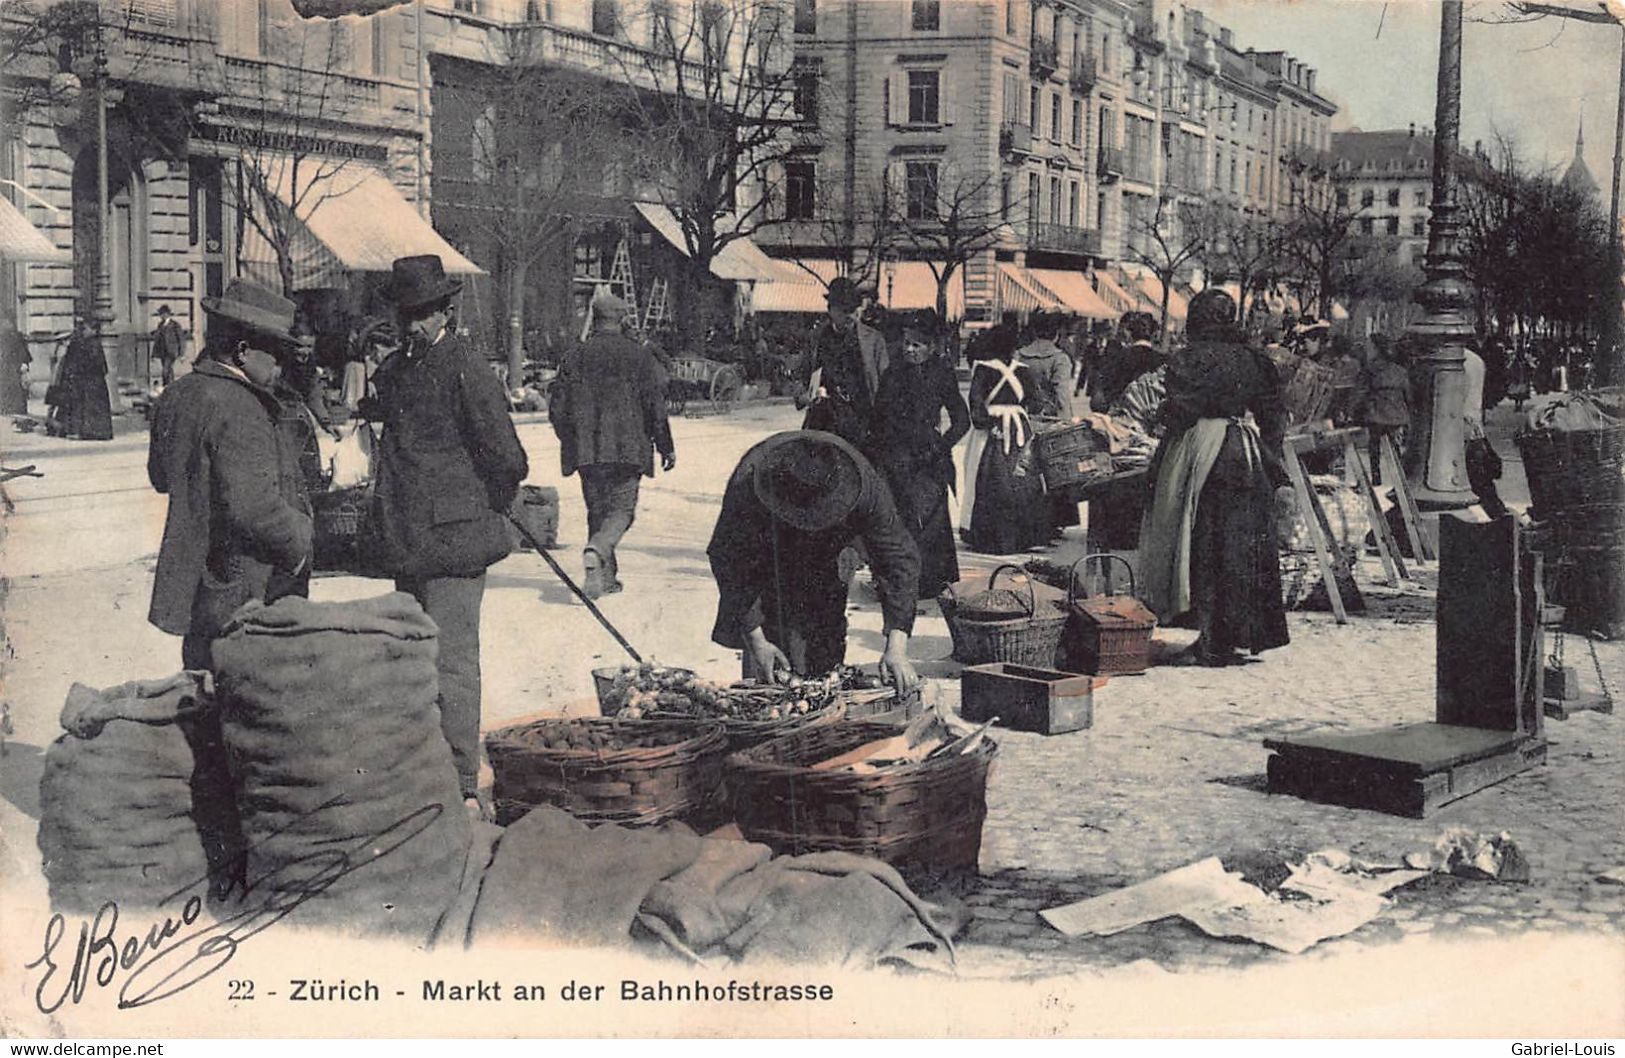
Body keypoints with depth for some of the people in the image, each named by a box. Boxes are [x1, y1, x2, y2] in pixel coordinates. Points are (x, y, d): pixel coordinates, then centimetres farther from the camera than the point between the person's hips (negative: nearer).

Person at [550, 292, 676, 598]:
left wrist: (570, 441, 24)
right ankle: (597, 550, -27)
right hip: (627, 447, -3)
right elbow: (655, 405, -3)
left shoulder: (575, 358, 4)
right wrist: (666, 447, 5)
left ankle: (606, 576, 15)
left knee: (597, 509, 14)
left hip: (585, 449, 3)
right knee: (622, 508, 2)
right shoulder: (639, 356, -2)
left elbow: (557, 409, 7)